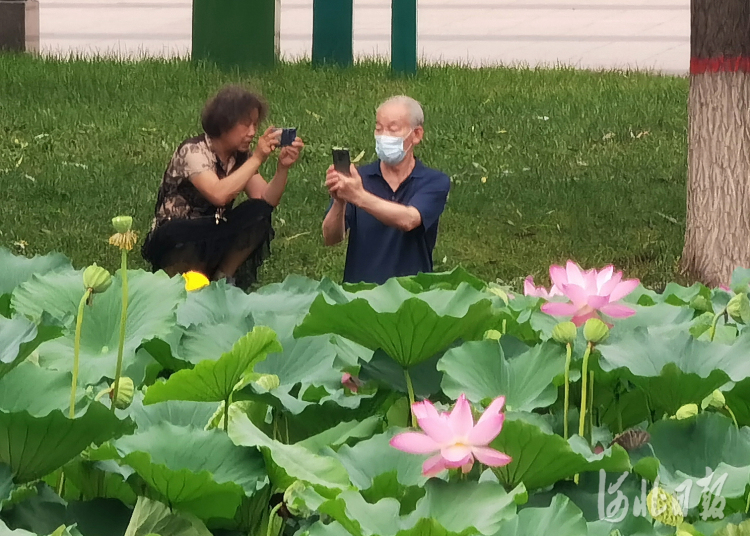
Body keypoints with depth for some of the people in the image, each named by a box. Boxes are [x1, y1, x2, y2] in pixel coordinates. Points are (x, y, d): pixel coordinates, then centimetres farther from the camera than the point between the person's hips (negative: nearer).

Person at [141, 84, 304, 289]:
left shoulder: (241, 157, 3)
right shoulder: (193, 151, -17)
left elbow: (266, 201, -7)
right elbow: (218, 195, -34)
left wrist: (283, 168, -22)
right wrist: (257, 159, -30)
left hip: (212, 241, 7)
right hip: (174, 243, -6)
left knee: (258, 214, -18)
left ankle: (223, 278, -7)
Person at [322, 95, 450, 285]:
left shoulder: (435, 182, 1)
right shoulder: (359, 177, 6)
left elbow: (408, 220, -18)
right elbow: (331, 238, -3)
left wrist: (359, 197, -30)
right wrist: (339, 203, -23)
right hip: (358, 289, 1)